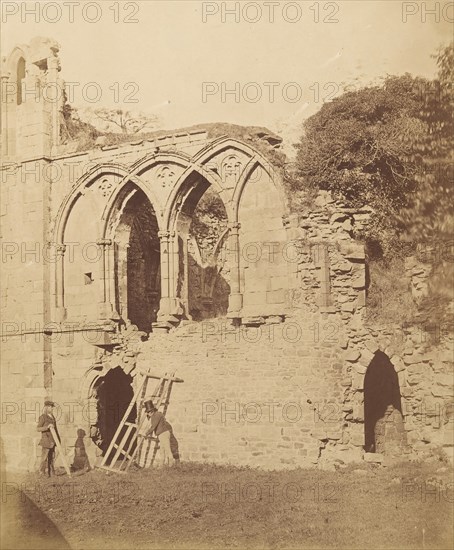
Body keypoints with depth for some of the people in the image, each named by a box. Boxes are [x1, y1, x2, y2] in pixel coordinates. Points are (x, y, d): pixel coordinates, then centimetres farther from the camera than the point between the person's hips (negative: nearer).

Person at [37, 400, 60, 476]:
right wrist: (47, 427, -25)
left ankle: (51, 472, 14)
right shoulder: (43, 417, -9)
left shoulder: (52, 417, 14)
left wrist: (58, 439, 18)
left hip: (52, 441, 8)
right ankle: (42, 473, -1)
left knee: (51, 457, 9)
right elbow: (38, 429, -13)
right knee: (44, 457, -6)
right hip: (46, 439, -7)